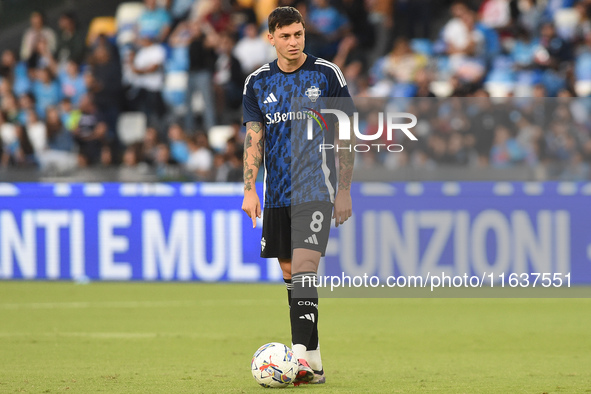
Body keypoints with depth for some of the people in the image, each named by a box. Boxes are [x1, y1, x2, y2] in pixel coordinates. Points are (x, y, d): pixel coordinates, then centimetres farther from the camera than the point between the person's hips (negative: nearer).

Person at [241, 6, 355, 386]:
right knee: (290, 275, 7)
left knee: (303, 270, -18)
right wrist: (250, 190, -6)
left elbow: (345, 137, 2)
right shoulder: (258, 82, 7)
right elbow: (254, 138, 5)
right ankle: (313, 361, 14)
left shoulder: (327, 75, -1)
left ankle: (301, 355, -25)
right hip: (278, 194, 5)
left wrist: (345, 190, -2)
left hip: (315, 190, -5)